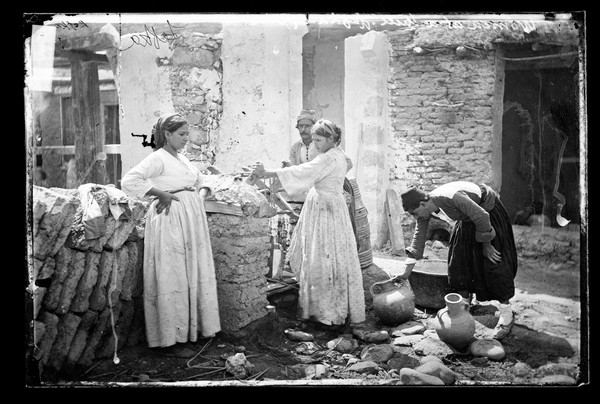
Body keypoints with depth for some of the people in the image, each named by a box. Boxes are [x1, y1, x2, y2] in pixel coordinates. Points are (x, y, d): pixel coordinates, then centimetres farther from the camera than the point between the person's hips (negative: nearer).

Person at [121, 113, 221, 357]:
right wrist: (163, 194, -19)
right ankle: (169, 340, 4)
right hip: (170, 220, -9)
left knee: (196, 274, 12)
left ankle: (196, 327, 25)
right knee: (172, 279, -4)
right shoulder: (158, 158, -9)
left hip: (192, 219, 9)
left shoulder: (182, 158, 17)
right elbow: (129, 182, -22)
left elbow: (201, 183, 29)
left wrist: (201, 194, 7)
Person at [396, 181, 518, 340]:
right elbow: (419, 235, -5)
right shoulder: (425, 207, -14)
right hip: (468, 219, 8)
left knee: (492, 262, -8)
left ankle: (507, 316, 3)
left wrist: (486, 244, -18)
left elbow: (482, 216, -31)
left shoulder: (451, 197, -39)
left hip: (489, 211, -7)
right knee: (460, 261, 5)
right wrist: (407, 270, -4)